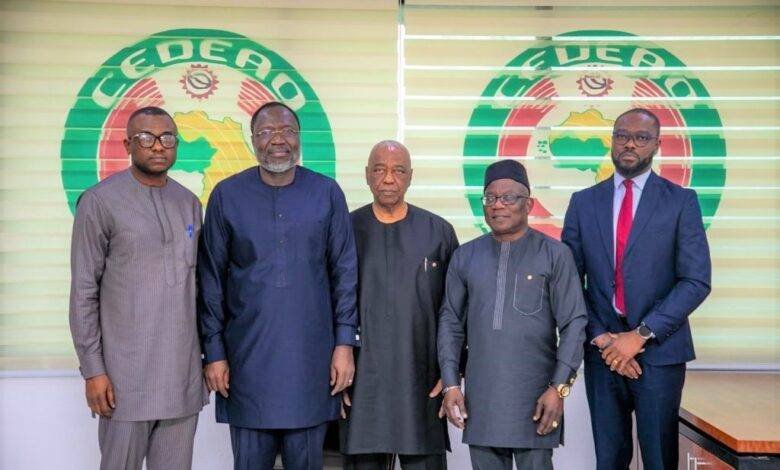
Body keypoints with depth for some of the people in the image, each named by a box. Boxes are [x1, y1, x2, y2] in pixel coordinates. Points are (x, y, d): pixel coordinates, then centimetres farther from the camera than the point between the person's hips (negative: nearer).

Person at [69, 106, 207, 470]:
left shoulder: (189, 203, 10)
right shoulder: (100, 201, -4)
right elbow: (83, 292, -5)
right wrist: (92, 369, -8)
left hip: (183, 373, 4)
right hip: (126, 375, -4)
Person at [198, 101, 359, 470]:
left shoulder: (327, 193, 1)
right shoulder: (226, 195, 0)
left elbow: (345, 272, 4)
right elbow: (211, 279, 3)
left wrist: (345, 343, -1)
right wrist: (214, 352, 1)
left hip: (311, 357, 0)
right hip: (248, 358, 0)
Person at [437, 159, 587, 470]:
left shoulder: (555, 254, -1)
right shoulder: (465, 257, 7)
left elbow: (574, 323, -4)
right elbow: (451, 323, 10)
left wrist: (559, 387, -10)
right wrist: (450, 384, 3)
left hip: (535, 397, -3)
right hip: (479, 398, 3)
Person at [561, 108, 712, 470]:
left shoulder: (681, 201, 0)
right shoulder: (584, 202, 7)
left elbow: (696, 281, -7)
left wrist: (642, 335, -13)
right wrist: (600, 337, -7)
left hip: (659, 350, -2)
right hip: (602, 350, 2)